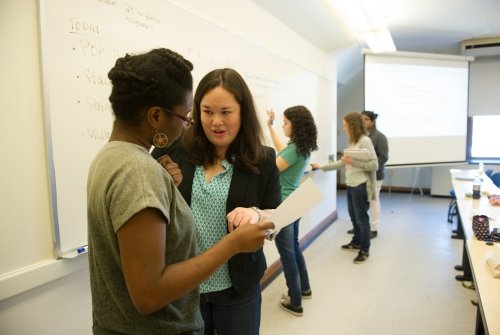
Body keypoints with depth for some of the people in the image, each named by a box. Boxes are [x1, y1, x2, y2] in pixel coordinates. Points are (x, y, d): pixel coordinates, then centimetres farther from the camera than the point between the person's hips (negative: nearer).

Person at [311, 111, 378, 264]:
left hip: (361, 186, -8)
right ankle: (357, 242, 38)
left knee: (362, 218, 4)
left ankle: (365, 250, 18)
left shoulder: (365, 141, -14)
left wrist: (353, 161, -22)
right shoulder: (351, 142, 10)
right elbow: (342, 162, 13)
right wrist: (322, 167, 13)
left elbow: (374, 165, -17)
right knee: (354, 217, 20)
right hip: (351, 185, 8)